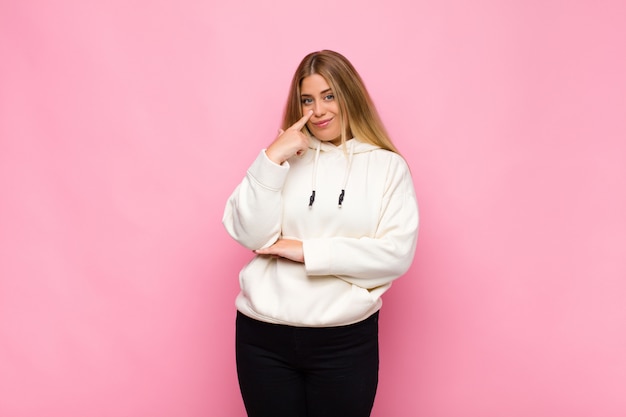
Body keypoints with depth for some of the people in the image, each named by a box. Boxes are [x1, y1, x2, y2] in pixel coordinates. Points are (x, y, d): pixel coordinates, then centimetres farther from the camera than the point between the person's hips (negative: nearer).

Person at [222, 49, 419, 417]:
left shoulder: (388, 166, 0)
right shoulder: (283, 155, 5)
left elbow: (398, 254, -10)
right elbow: (250, 235, -5)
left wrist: (308, 252, -11)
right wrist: (272, 159, -14)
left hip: (346, 340, -1)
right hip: (264, 336, 2)